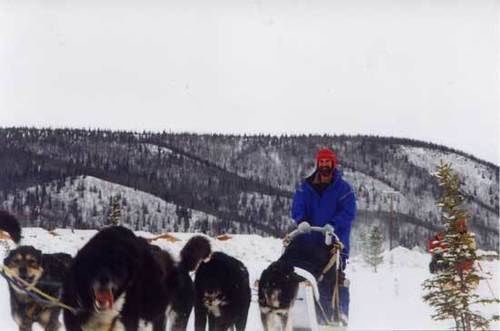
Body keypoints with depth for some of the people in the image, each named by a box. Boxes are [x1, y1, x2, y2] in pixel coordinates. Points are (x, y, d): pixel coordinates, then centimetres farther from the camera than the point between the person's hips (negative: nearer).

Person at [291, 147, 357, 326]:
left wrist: (332, 225, -23)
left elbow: (348, 212, -8)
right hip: (311, 240, 3)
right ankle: (321, 316, 4)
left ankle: (341, 316, -9)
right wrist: (301, 221, -20)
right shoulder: (305, 187, 12)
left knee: (336, 278, -10)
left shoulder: (343, 188, 3)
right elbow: (297, 207, 2)